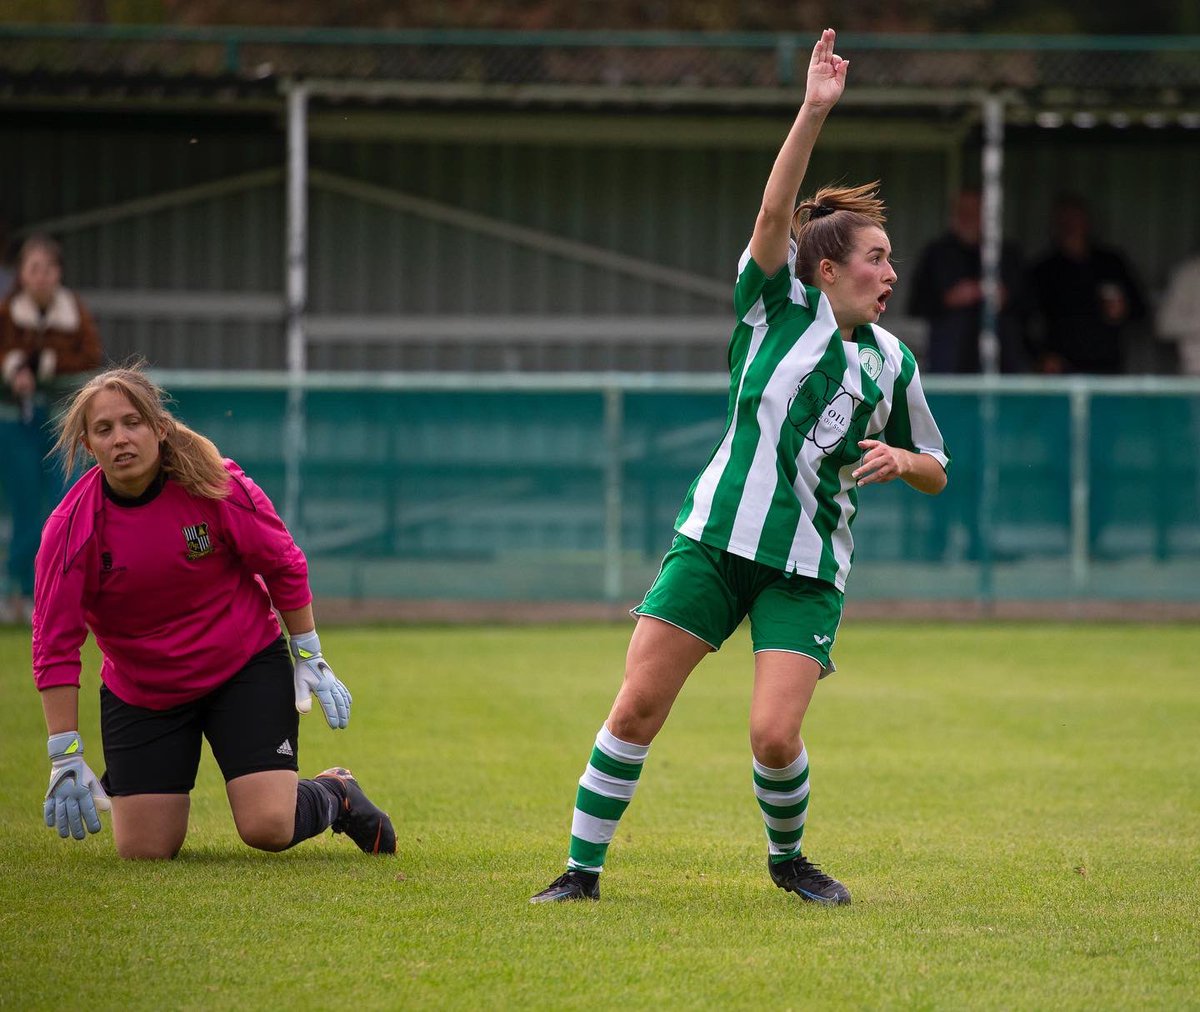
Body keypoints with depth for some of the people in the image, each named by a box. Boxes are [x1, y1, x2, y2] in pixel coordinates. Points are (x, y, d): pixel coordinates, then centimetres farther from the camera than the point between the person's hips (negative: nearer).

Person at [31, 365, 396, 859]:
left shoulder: (218, 487, -19)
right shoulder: (72, 527, -19)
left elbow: (284, 566, -4)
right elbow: (54, 646, -17)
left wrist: (309, 656, -1)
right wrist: (66, 756, -21)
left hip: (247, 669, -1)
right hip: (138, 689, 1)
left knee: (268, 828, -15)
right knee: (143, 850, -5)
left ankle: (337, 795, 21)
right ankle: (120, 782, 32)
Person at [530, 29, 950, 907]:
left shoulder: (891, 362, 9)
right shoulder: (780, 306, 3)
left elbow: (936, 472, 20)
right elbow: (775, 215, -14)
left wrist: (899, 461, -4)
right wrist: (814, 112, -26)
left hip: (807, 570, 1)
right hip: (718, 538, -1)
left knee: (774, 736, -13)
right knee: (637, 708, -6)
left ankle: (787, 857, 16)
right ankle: (584, 868, 6)